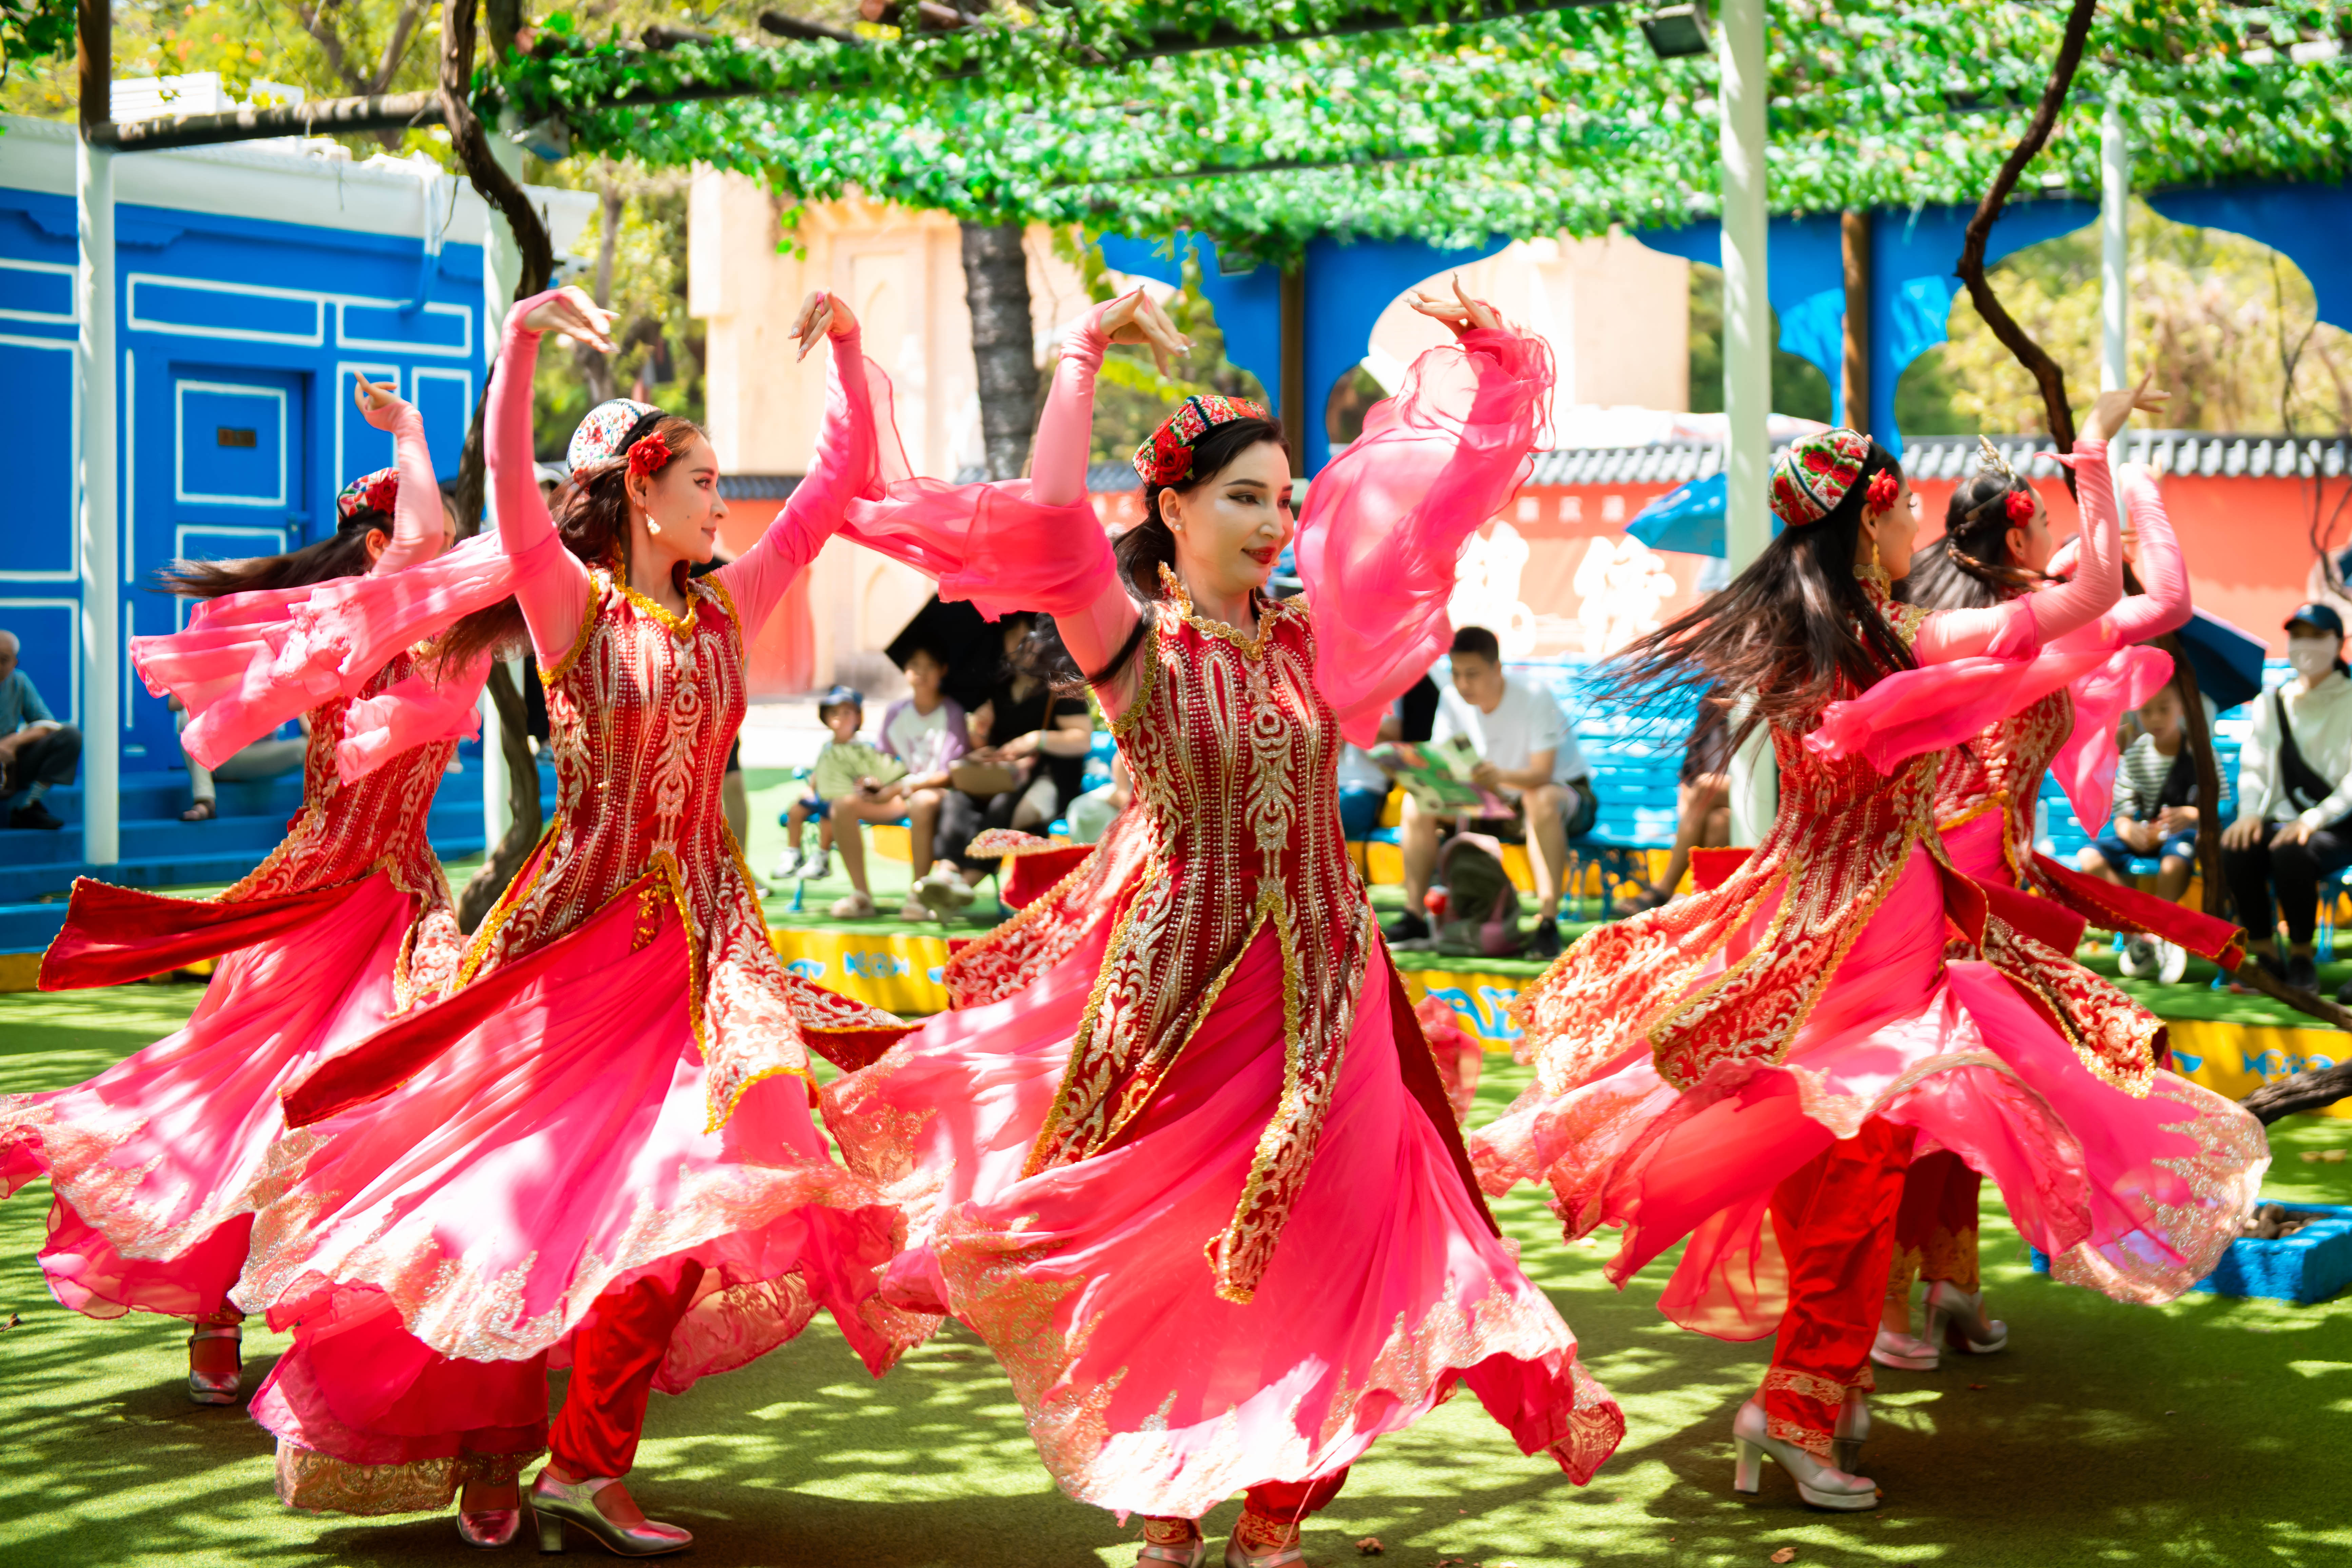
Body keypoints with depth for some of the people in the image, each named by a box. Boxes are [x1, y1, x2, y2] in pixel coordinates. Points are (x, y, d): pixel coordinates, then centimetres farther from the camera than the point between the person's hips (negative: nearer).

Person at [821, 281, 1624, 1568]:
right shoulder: (1132, 641, -5)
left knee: (1307, 1254, 2)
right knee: (1164, 1263, 6)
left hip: (1313, 988, 4)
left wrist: (1468, 345, 1)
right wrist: (1086, 351, -18)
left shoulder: (1311, 637, 7)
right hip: (1174, 981, -4)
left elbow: (1428, 492, 10)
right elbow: (1048, 518, -23)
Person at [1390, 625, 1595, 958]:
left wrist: (1501, 776, -50)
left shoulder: (1534, 698, -23)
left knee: (1542, 802, -42)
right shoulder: (1452, 699, -7)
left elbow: (1542, 774, -30)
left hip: (1563, 790, -5)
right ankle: (1414, 916, -11)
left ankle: (1548, 922, -39)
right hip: (1497, 802, 5)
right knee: (1417, 802, -14)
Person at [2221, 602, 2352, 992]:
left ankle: (2302, 957, -15)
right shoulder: (2271, 704, 15)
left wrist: (2313, 819, -20)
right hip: (2282, 820, 4)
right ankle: (2266, 956, -14)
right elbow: (2253, 767, 10)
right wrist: (2250, 812, -11)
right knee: (2234, 849, -30)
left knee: (2291, 853, -37)